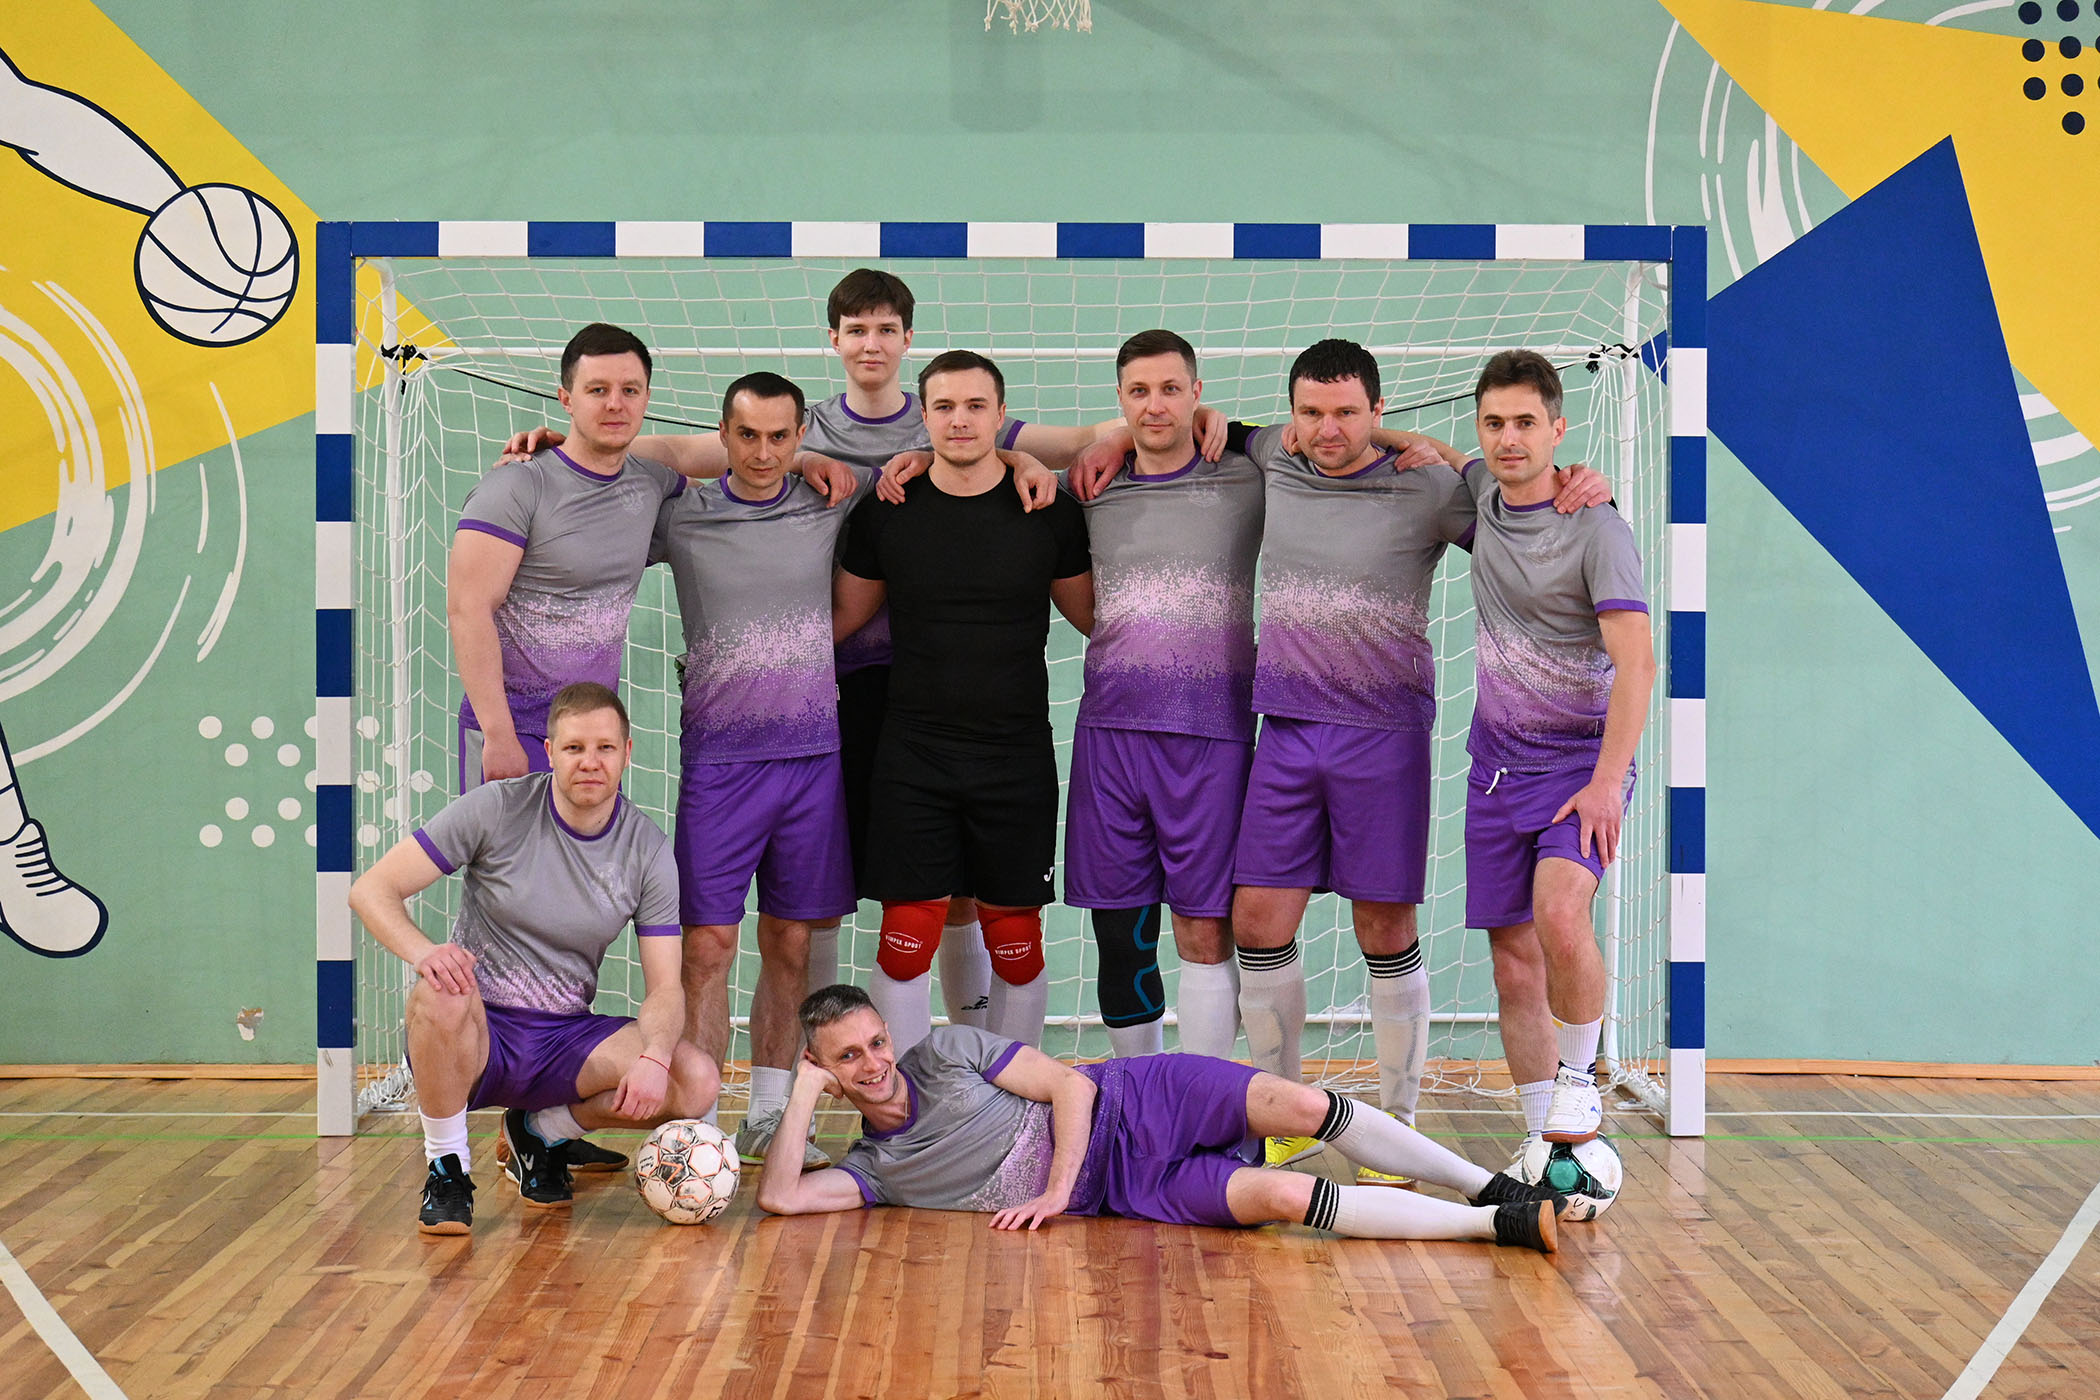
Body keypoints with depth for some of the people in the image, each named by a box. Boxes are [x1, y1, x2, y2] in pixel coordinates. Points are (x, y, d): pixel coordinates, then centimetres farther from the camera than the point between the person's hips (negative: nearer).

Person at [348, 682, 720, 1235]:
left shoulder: (648, 851, -2)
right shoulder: (496, 810, -9)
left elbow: (665, 987, -3)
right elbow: (371, 890, -10)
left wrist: (654, 1058, -25)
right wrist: (424, 952, -32)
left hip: (568, 1040, 3)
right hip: (475, 1034, -3)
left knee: (697, 1082, -21)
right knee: (440, 993, -38)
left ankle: (542, 1130, 7)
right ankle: (446, 1167, -13)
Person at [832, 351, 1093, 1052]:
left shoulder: (1050, 513, 1)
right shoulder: (885, 512, 3)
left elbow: (1097, 616, 11)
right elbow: (840, 617, 13)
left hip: (1017, 758, 0)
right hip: (912, 761, 0)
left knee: (1016, 939, 6)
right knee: (907, 940, -1)